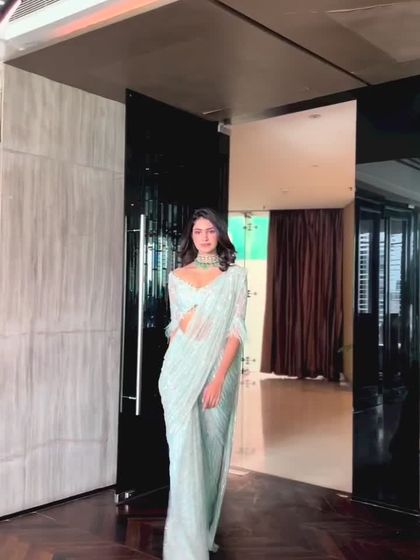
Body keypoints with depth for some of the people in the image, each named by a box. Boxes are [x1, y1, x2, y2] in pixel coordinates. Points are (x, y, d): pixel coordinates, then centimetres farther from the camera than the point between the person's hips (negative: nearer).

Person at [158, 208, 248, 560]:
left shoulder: (235, 275, 2)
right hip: (181, 368, 1)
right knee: (185, 449, -6)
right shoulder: (177, 277, 9)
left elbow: (236, 329, -5)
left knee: (211, 449, 7)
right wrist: (173, 368, 12)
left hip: (219, 368, 0)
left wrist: (219, 377, -14)